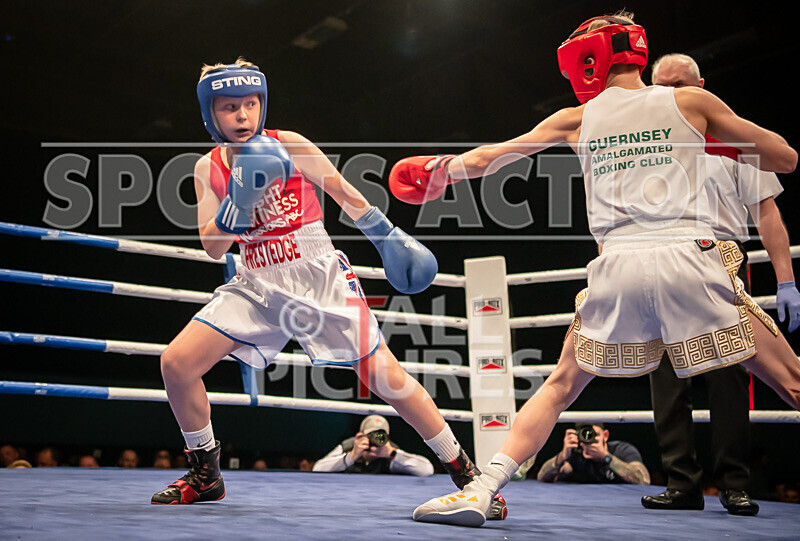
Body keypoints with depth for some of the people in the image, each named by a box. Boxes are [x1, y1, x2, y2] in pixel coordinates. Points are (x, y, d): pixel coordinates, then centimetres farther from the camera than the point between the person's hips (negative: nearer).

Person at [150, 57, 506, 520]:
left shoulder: (290, 145, -6)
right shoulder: (209, 169, 4)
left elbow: (344, 192, 3)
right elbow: (213, 247, -2)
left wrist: (390, 236, 2)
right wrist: (240, 197, -18)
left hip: (320, 277, -4)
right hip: (259, 286, 4)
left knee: (383, 375, -11)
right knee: (177, 364, -8)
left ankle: (464, 471, 5)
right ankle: (206, 476, 13)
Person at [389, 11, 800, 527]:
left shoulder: (576, 120, 16)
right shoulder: (690, 101, 12)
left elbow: (491, 156, 26)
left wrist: (441, 170, 45)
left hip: (618, 268, 2)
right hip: (690, 257, -1)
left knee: (560, 387, 16)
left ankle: (481, 490, 10)